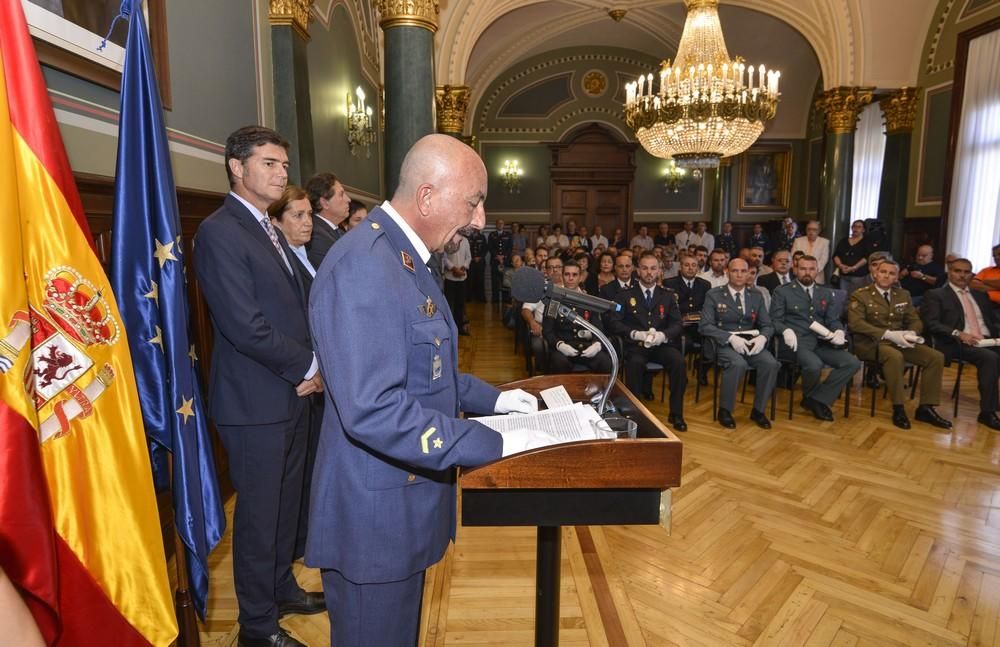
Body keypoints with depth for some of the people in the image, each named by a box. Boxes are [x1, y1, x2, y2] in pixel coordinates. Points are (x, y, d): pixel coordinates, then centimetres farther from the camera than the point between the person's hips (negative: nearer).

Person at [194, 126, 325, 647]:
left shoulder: (270, 231, 14)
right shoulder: (219, 232, -15)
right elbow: (244, 326, -23)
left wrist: (313, 368, -1)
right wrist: (309, 367, -12)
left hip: (292, 393, 8)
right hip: (255, 403, -8)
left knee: (286, 504, 21)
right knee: (259, 513, 7)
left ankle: (282, 589, 41)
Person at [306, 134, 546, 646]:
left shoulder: (402, 257, 8)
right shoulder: (362, 266, -25)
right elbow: (373, 411, -31)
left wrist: (491, 399, 7)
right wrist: (494, 444, -26)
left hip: (406, 503, 9)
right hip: (375, 513, -9)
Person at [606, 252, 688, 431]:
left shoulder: (668, 296, 16)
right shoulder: (624, 295, 7)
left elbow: (677, 324, 8)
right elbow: (613, 322, -3)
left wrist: (663, 335, -15)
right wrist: (636, 334, -18)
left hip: (661, 345, 2)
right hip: (635, 345, -2)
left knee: (678, 361, -27)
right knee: (636, 362, -35)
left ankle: (676, 414, -13)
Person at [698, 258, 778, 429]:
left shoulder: (756, 296, 13)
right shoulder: (714, 295, 1)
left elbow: (767, 325, 12)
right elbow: (704, 325, -8)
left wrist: (762, 337, -12)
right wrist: (730, 337, -21)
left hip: (751, 343, 4)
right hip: (724, 343, -4)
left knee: (771, 363, -25)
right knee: (738, 364, -34)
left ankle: (758, 410, -4)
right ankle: (725, 409, -13)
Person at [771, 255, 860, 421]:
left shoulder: (826, 293, 20)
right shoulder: (782, 291, 5)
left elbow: (833, 320, 15)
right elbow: (775, 320, -2)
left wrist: (839, 331, -8)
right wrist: (786, 330, -24)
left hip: (821, 342, 5)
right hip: (797, 341, -5)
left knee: (853, 363, -17)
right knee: (814, 365, -34)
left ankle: (818, 399, -6)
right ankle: (809, 396, 0)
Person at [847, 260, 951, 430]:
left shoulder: (903, 295, 16)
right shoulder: (860, 295, -3)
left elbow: (915, 321, 16)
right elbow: (855, 323, -15)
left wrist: (911, 334, -9)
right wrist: (888, 334, -22)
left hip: (898, 342, 7)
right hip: (870, 342, -6)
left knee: (936, 357, -12)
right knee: (895, 356, -36)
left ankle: (925, 408, -5)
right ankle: (898, 408, -24)